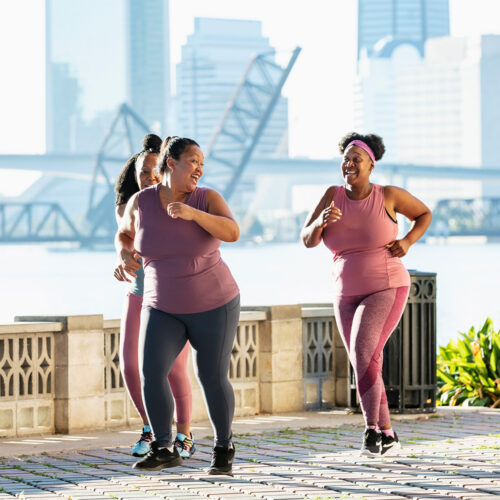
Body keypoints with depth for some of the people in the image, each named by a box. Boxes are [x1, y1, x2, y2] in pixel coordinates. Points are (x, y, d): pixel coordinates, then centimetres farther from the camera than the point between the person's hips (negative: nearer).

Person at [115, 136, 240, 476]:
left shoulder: (208, 199, -11)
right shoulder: (141, 201, -6)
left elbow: (232, 232, -26)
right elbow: (125, 234, 11)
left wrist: (192, 213, -38)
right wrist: (124, 254, -11)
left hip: (213, 305, -2)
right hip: (164, 310, 2)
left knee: (212, 378, 0)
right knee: (151, 373, -14)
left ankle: (224, 447, 22)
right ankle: (164, 450, -2)